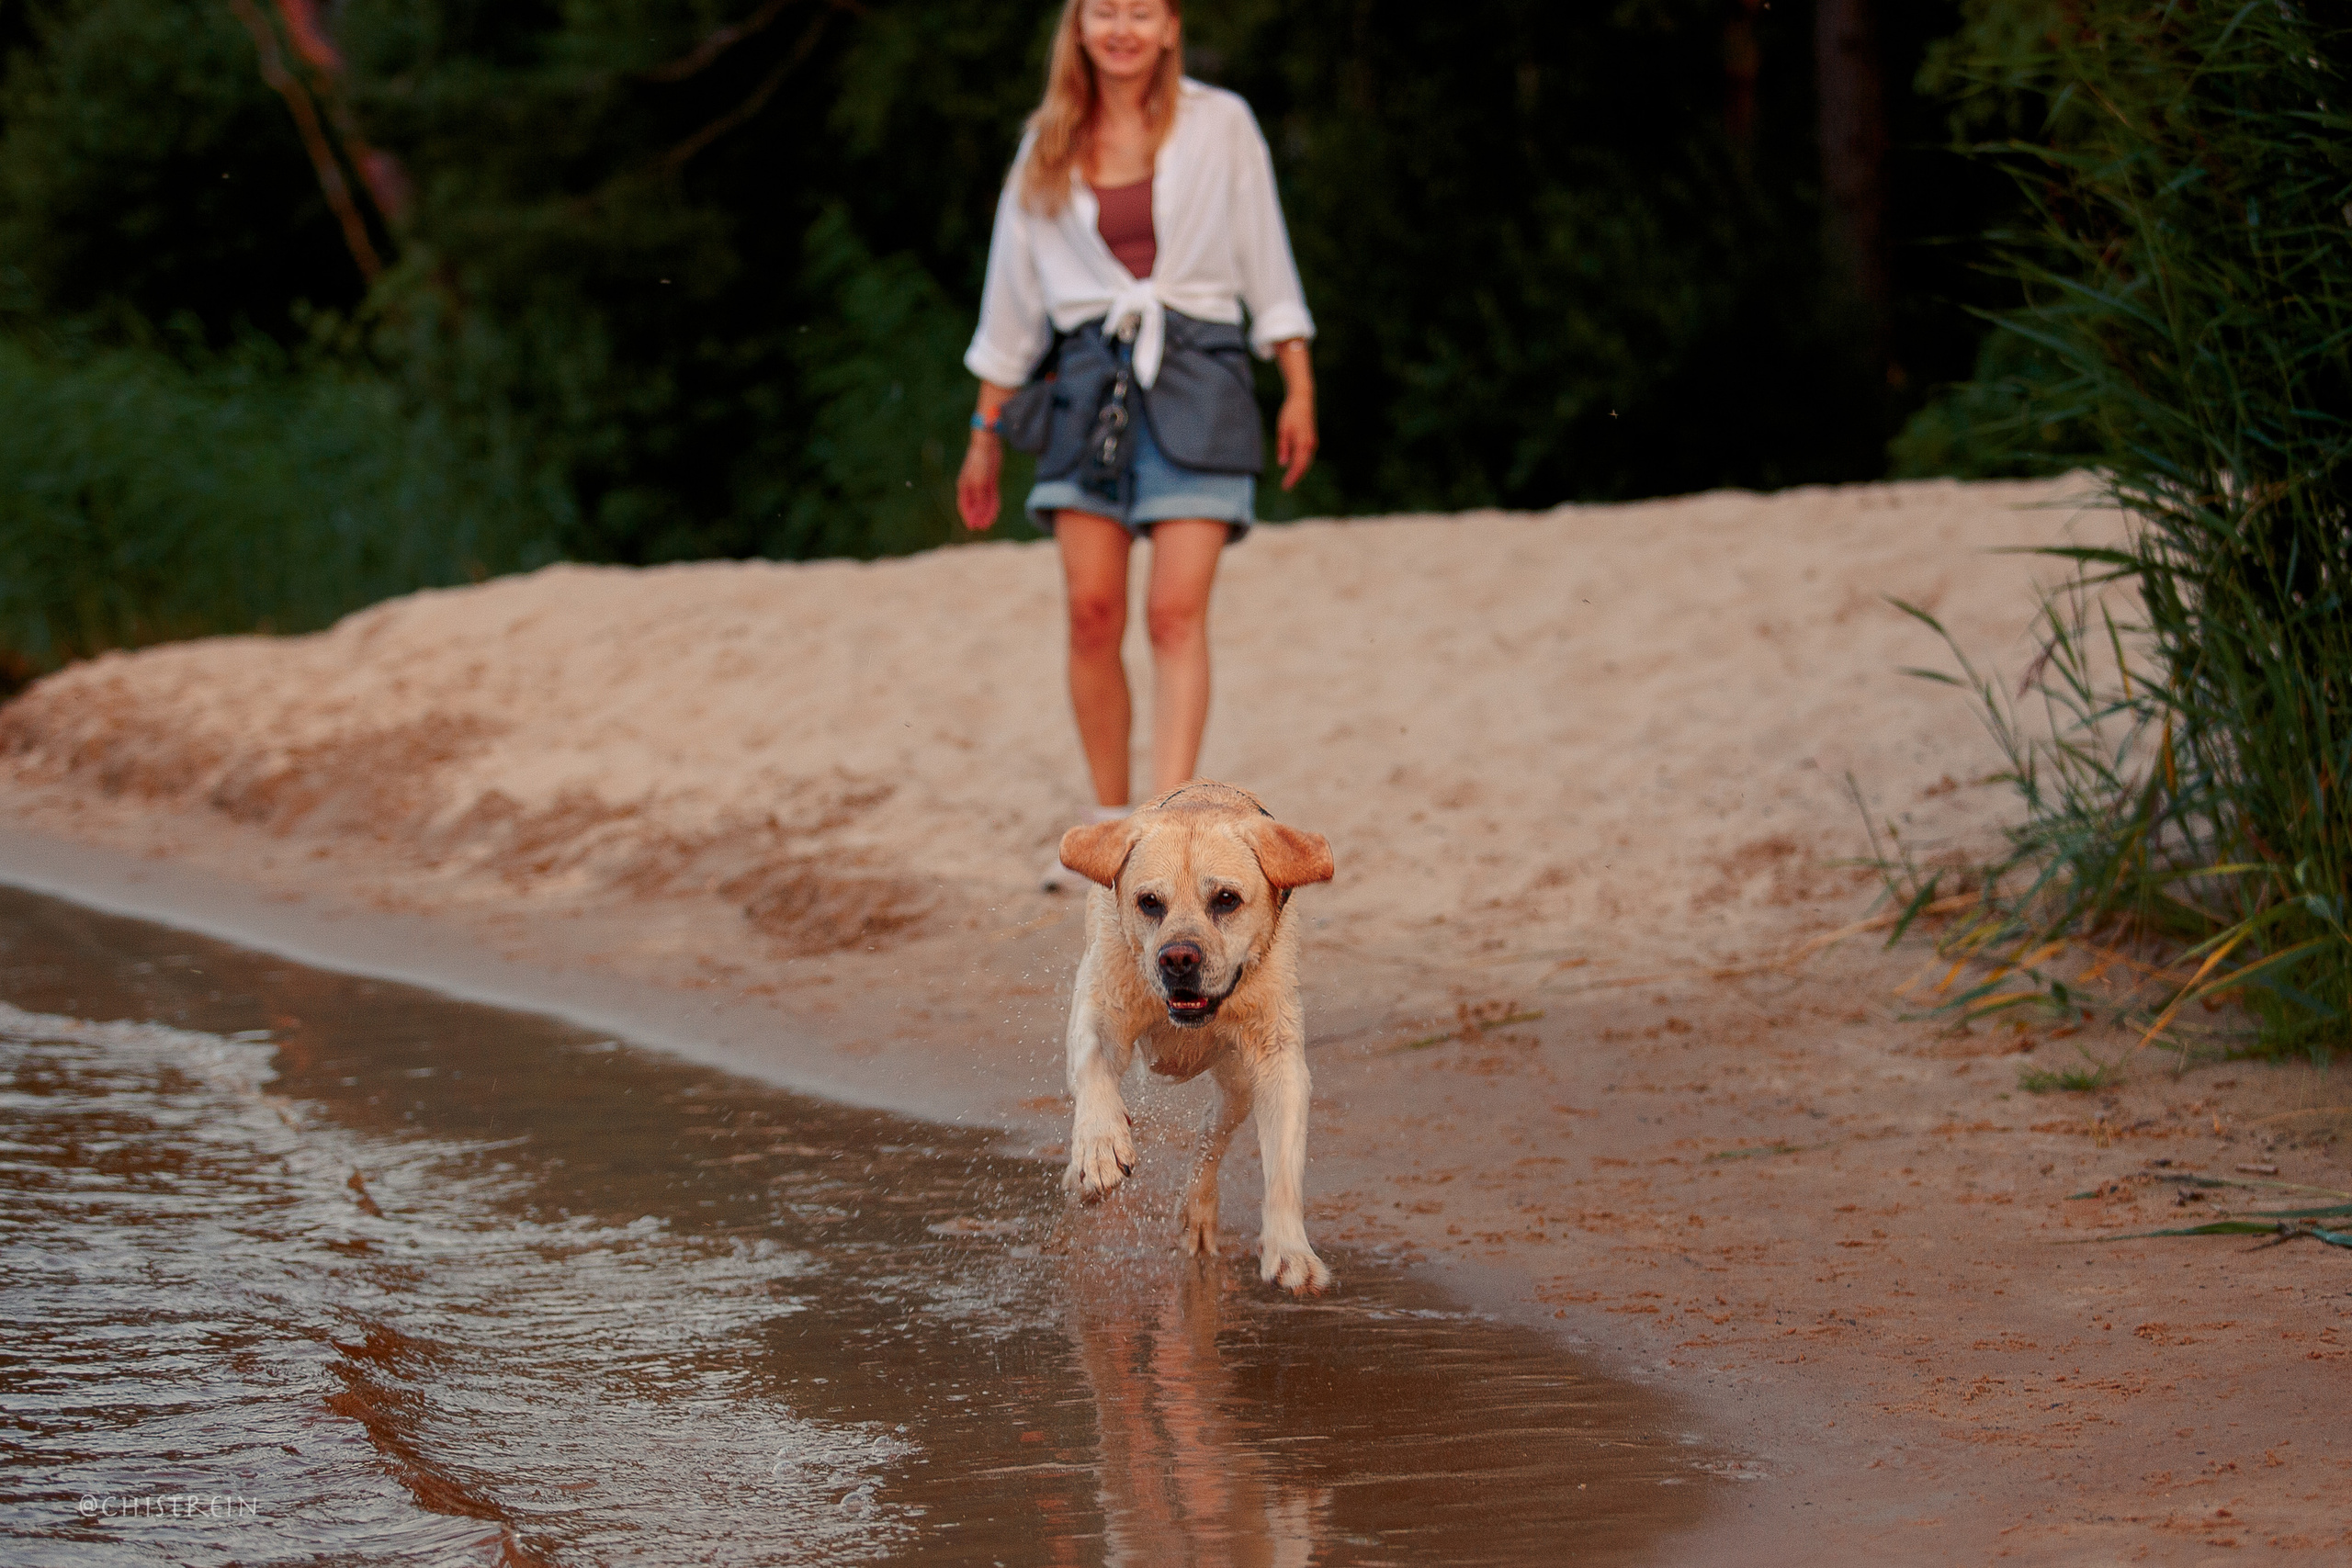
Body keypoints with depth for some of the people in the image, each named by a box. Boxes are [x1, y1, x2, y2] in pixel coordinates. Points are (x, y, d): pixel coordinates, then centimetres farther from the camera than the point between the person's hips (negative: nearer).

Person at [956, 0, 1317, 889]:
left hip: (1195, 376, -2)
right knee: (1092, 611, -4)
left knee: (1176, 612, -11)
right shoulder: (1049, 148, 11)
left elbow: (1265, 259, 8)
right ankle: (1108, 825, 7)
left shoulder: (1220, 125, 5)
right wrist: (986, 431, 15)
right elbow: (1012, 293, 15)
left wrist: (1299, 389, 3)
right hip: (1090, 375, 2)